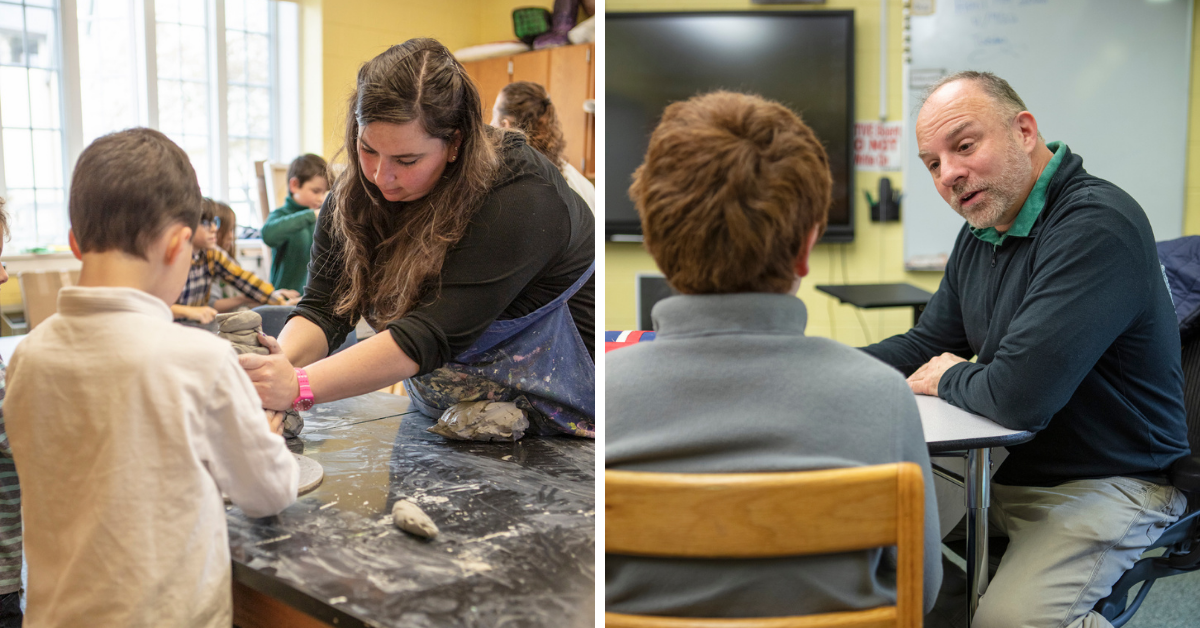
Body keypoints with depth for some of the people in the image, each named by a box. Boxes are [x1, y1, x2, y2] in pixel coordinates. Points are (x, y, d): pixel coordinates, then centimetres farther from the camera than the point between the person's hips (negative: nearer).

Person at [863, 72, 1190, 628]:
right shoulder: (982, 231, 7)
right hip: (1007, 465, 9)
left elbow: (1019, 395, -32)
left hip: (1108, 483, -8)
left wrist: (949, 381, -9)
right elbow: (926, 346, 12)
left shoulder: (1097, 226, -25)